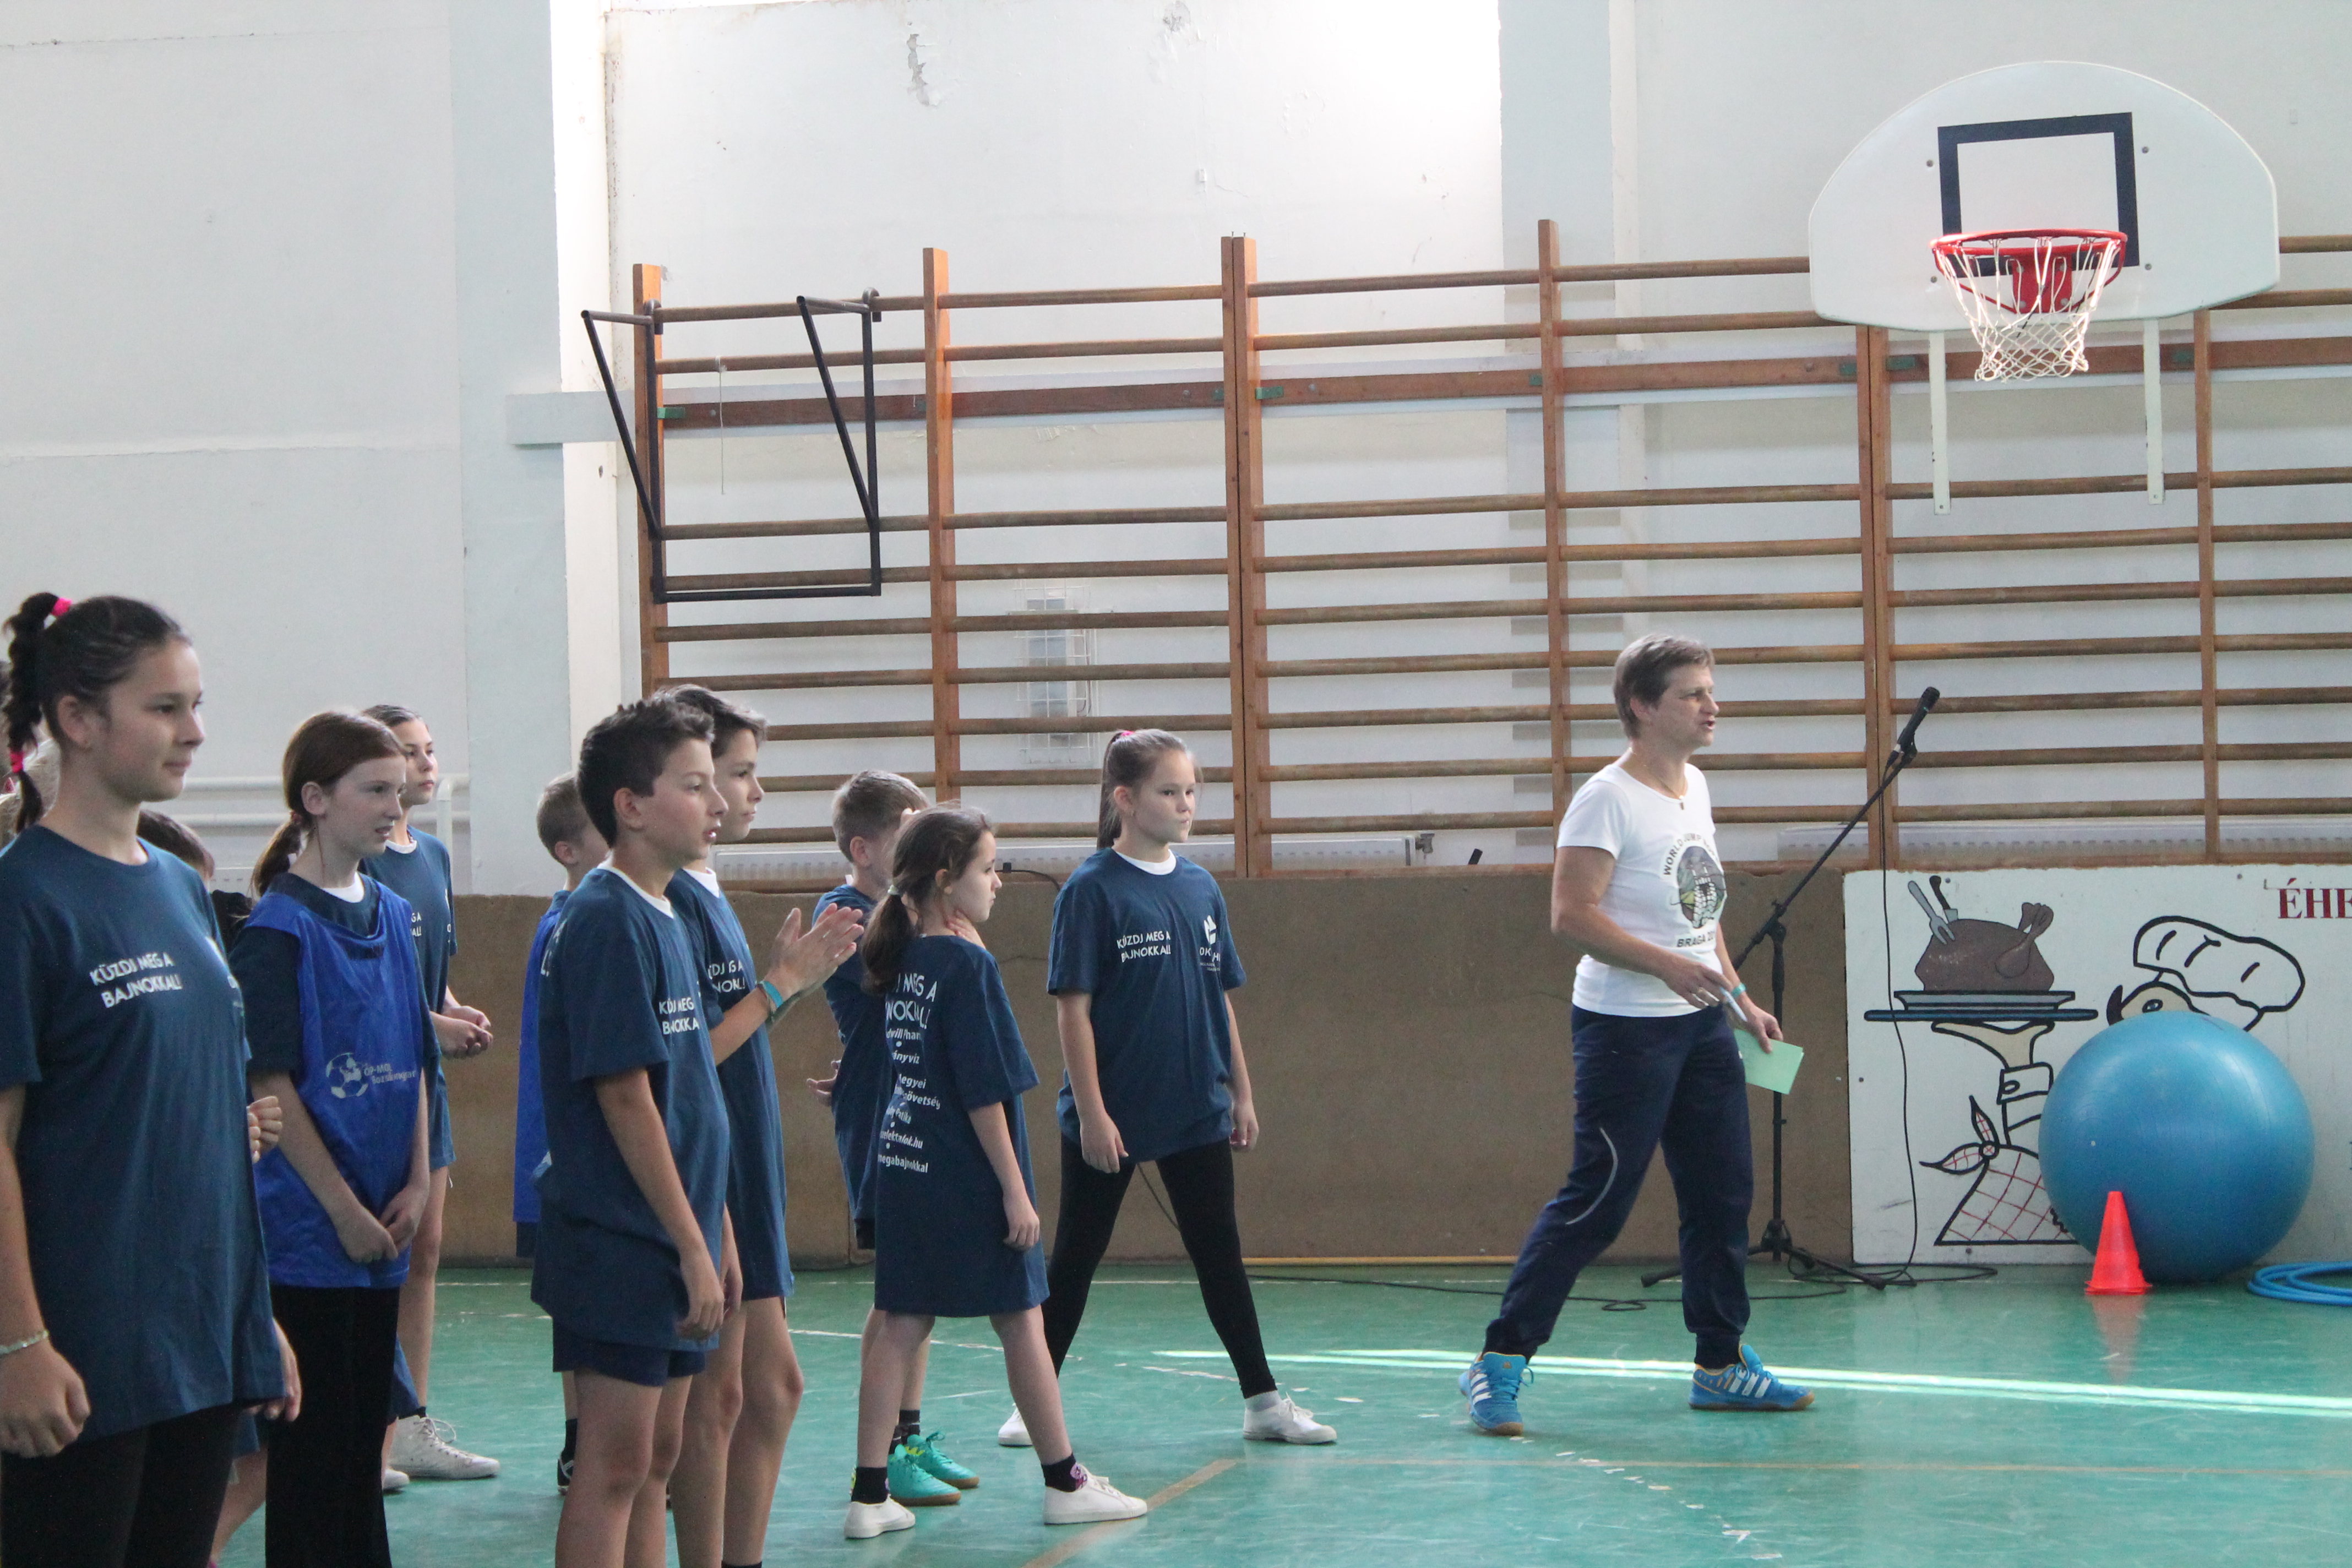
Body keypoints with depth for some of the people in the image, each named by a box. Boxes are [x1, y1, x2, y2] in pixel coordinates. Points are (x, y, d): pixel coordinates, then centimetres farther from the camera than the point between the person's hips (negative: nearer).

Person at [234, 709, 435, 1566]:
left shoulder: (391, 915, 10)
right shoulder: (280, 925, -11)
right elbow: (272, 1082, -14)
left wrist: (417, 1183, 2)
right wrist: (343, 1209, -14)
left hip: (382, 1228, 7)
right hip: (309, 1229, -7)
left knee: (365, 1432, 12)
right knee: (313, 1440, -3)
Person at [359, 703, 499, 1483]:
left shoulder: (434, 856, 14)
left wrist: (461, 1018, 4)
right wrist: (430, 1024, -19)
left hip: (424, 1076, 9)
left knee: (424, 1253, 11)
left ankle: (413, 1427, 19)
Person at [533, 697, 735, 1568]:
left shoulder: (664, 917, 13)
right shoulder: (607, 921, -15)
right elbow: (624, 1097, -18)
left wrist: (713, 1238, 17)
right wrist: (693, 1244, -17)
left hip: (670, 1246, 9)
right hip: (621, 1244, -9)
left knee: (655, 1461, 13)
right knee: (615, 1466, -5)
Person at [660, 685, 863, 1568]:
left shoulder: (705, 893, 14)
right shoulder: (669, 902, -17)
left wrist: (797, 973, 9)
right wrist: (781, 981, -15)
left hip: (744, 1179, 10)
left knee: (771, 1388, 14)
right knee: (717, 1394, -3)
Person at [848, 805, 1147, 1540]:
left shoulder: (901, 963, 6)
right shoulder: (967, 964, -15)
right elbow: (984, 1092, -17)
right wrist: (1015, 1190, -14)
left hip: (903, 1170, 7)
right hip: (967, 1180, -7)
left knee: (898, 1327, 6)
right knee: (1021, 1323, 6)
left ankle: (870, 1494, 4)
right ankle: (1065, 1483, 16)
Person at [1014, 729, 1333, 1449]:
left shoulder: (1201, 888, 6)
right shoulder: (1092, 890, -10)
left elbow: (1222, 1002, 13)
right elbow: (1072, 1008, -12)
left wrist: (1242, 1094, 12)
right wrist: (1091, 1112, -16)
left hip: (1197, 1112, 5)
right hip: (1112, 1116, -5)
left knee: (1220, 1256, 9)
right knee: (1075, 1259, 6)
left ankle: (1263, 1402, 15)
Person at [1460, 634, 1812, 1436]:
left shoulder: (1695, 787, 13)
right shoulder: (1608, 798, -13)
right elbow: (1572, 915, -20)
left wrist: (1739, 998, 19)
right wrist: (1669, 966, -26)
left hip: (1702, 1025, 8)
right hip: (1626, 1029, -8)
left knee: (1724, 1193, 10)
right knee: (1595, 1202, -8)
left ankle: (1721, 1364, 22)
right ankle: (1499, 1363, -1)